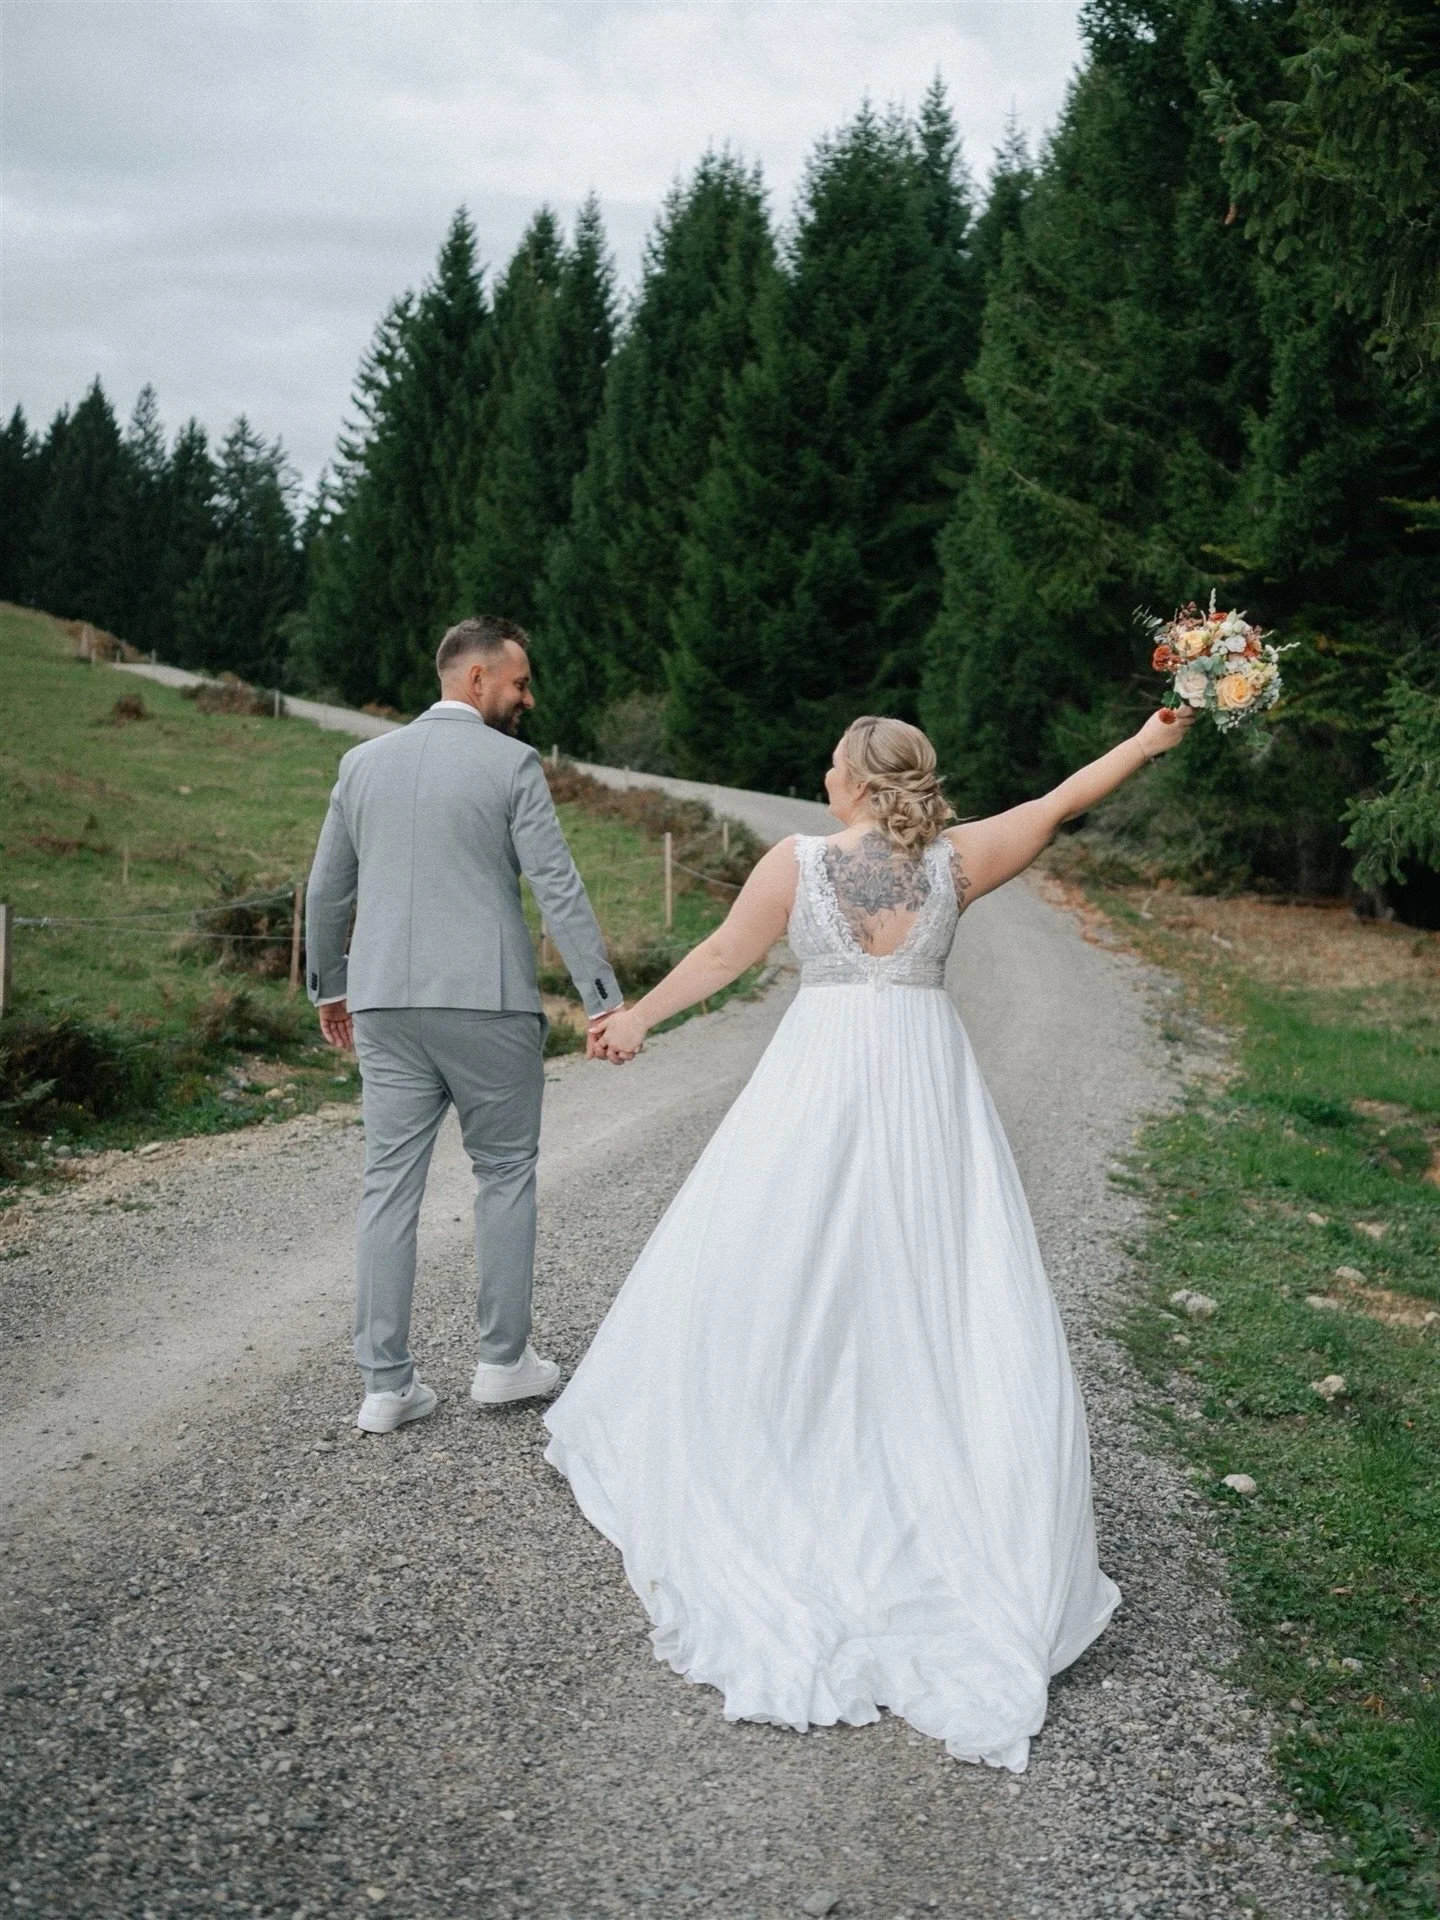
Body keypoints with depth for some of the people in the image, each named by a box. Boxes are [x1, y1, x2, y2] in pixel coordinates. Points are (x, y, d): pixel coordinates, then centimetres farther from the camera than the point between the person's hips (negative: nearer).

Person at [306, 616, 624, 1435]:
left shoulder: (364, 762, 9)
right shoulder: (512, 764, -5)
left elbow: (326, 890, 15)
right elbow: (559, 889, -10)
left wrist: (328, 988, 26)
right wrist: (604, 999, -7)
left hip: (385, 1006, 4)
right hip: (487, 1002, -4)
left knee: (391, 1184, 6)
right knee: (506, 1175, 11)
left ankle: (387, 1383, 9)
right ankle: (505, 1360, 17)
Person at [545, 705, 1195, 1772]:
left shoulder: (797, 862, -4)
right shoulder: (954, 861, 1)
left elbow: (724, 955, 2)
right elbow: (1060, 804, 10)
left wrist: (638, 1017, 14)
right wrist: (1155, 738, 20)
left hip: (818, 1081, -1)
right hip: (926, 1084, 2)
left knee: (767, 1265, 10)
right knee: (938, 1281, 4)